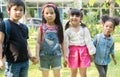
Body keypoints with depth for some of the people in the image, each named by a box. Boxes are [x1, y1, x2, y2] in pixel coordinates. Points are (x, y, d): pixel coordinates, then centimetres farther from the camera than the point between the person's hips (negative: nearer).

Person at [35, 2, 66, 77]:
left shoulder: (58, 27, 1)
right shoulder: (42, 27, -1)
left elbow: (62, 42, 5)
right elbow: (38, 42, -1)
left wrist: (65, 56, 5)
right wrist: (37, 56, -9)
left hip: (56, 55, 0)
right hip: (44, 55, 0)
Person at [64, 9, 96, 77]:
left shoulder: (84, 29, 0)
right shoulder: (68, 31, -2)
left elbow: (88, 41, 2)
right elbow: (66, 43, -2)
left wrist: (91, 53, 3)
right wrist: (65, 56, -4)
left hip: (83, 51, 0)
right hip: (73, 52, 0)